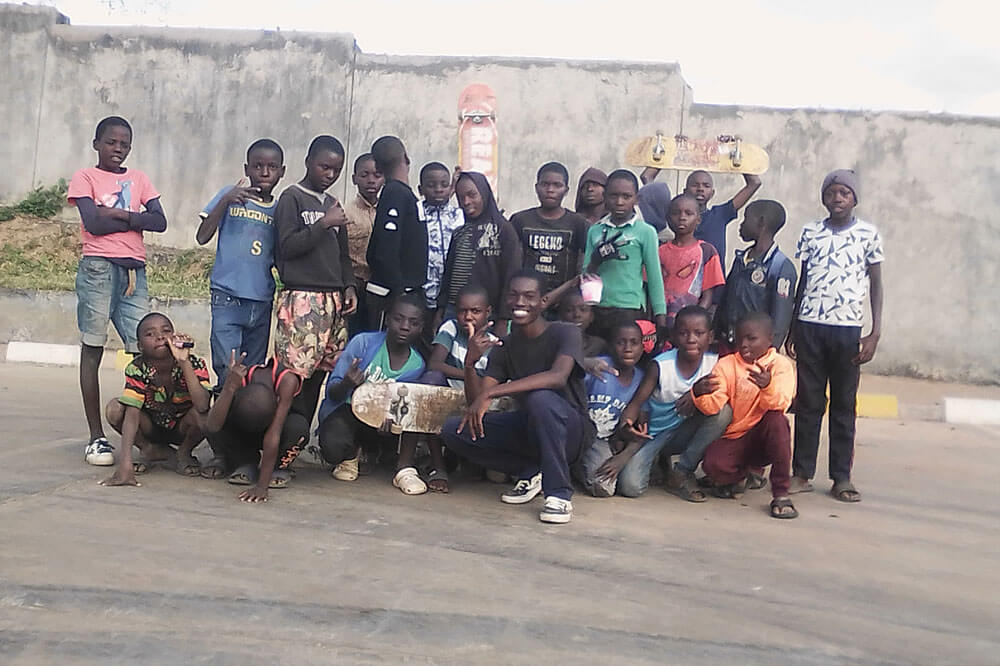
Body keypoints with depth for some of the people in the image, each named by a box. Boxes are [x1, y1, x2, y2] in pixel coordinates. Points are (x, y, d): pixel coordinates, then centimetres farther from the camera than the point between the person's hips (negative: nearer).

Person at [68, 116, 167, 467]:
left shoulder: (138, 178, 18)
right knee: (92, 349, -1)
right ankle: (96, 436, 4)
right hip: (98, 267, -3)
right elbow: (94, 224, -9)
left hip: (134, 269, 3)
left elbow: (160, 222, 3)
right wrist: (137, 218, 0)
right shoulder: (85, 177, 8)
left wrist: (121, 214, -7)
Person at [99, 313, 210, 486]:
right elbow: (132, 414, -31)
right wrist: (125, 463, -43)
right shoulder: (137, 369, -22)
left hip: (183, 428, -1)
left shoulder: (195, 365, -25)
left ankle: (184, 454, -1)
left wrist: (184, 362, -46)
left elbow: (202, 406, -42)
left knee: (202, 415, -35)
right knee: (114, 409, -25)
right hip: (152, 428, 1)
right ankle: (150, 450, 2)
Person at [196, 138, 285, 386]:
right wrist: (226, 201, -15)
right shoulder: (231, 195, 3)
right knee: (227, 373, -10)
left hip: (262, 302, 4)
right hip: (228, 298, -3)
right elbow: (202, 237, -5)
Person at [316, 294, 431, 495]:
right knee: (334, 447, -34)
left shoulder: (416, 366, -7)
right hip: (343, 410, -2)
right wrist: (346, 385, -36)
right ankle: (351, 453, 5)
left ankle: (405, 469, -16)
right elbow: (332, 393, -13)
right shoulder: (363, 342, -14)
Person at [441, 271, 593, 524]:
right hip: (527, 427, 6)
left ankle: (560, 495, -25)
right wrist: (470, 363, -24)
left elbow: (558, 377, -33)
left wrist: (489, 392, -36)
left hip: (570, 431, -5)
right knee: (453, 430, -11)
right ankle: (531, 472, 2)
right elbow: (475, 402, -4)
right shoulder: (504, 347, 4)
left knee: (540, 397, -37)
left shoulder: (565, 333, -11)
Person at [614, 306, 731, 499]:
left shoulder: (714, 363, -11)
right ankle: (659, 461, 15)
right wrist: (626, 423, -39)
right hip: (652, 434, -2)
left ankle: (681, 473, -11)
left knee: (723, 412, -25)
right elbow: (637, 401, -16)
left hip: (683, 432, 2)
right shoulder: (661, 365, -18)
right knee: (630, 486, -24)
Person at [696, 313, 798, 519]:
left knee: (777, 419, -34)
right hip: (732, 438, 1)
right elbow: (713, 407, -11)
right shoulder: (726, 365, 0)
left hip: (764, 437, -1)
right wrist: (700, 394, -35)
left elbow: (779, 404, -21)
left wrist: (767, 386, -43)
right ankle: (740, 475, 12)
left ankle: (781, 494, -23)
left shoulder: (780, 364, -4)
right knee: (712, 465, -29)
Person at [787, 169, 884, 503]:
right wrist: (791, 330, 9)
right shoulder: (810, 232, 9)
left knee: (844, 405, 5)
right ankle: (802, 473, 11)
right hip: (809, 326, 1)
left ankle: (841, 477, 12)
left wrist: (875, 332, -4)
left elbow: (876, 284, 5)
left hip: (848, 328, -1)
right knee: (808, 402, 5)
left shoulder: (868, 233, 4)